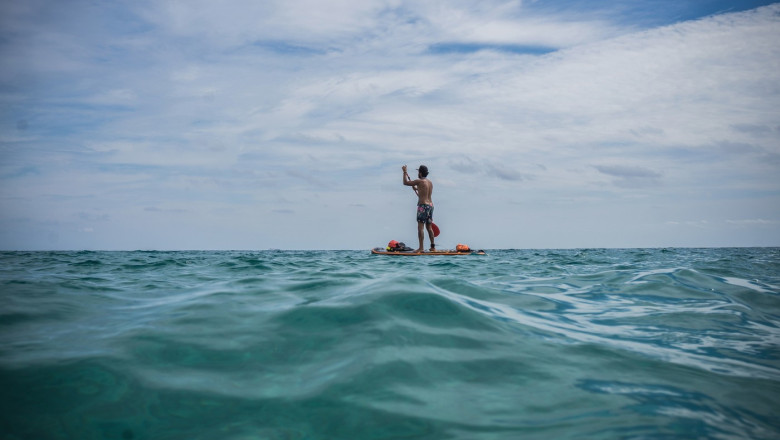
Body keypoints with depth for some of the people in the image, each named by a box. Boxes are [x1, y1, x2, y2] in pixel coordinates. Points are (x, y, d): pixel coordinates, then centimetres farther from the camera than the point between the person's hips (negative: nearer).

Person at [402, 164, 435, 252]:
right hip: (430, 205, 8)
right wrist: (416, 189, 31)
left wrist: (405, 172, 9)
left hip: (423, 206, -8)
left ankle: (421, 248, -13)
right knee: (429, 227, 13)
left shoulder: (419, 181, -9)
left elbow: (405, 182, -2)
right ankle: (433, 247, 16)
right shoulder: (430, 183, 14)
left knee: (420, 227, -8)